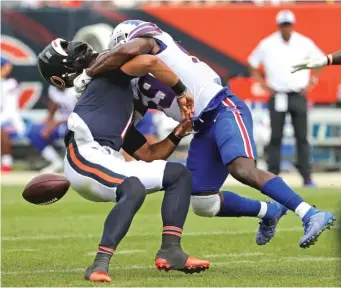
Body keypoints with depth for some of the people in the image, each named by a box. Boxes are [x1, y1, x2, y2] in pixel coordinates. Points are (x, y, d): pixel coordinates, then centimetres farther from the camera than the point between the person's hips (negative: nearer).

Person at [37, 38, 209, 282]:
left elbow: (149, 155, 30)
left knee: (179, 175, 12)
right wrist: (182, 92, 3)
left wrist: (178, 133, 17)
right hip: (85, 156, -9)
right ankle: (100, 265, -37)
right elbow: (149, 62, -8)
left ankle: (170, 251, -4)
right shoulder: (110, 73, 12)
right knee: (134, 189, -36)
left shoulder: (121, 117, 34)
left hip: (108, 164, 9)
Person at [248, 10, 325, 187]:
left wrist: (312, 82, 5)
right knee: (275, 137, -1)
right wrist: (263, 84, 3)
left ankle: (307, 177, 0)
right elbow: (252, 62, 11)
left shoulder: (304, 43, 2)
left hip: (299, 96, 0)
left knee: (302, 137, -1)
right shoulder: (267, 44, 0)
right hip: (277, 97, 0)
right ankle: (272, 176, 3)